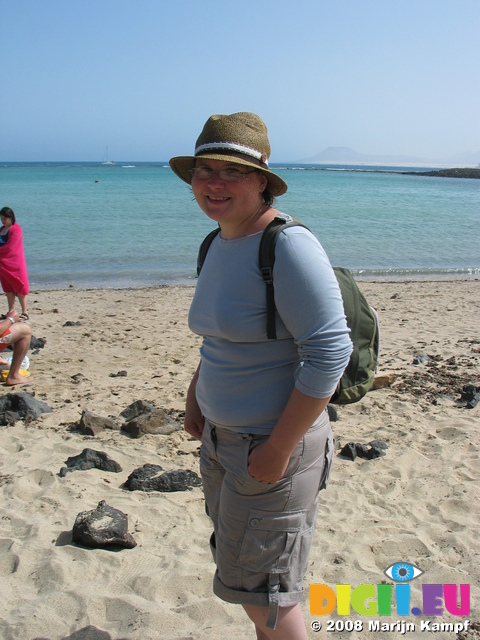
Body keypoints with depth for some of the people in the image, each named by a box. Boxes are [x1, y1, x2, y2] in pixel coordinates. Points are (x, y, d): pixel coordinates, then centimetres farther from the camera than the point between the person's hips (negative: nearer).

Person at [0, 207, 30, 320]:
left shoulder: (16, 229, -12)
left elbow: (9, 247, -18)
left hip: (15, 263, -8)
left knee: (19, 286, -6)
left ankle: (24, 312, -2)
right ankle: (11, 311, 16)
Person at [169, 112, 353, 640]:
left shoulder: (288, 246, -22)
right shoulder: (218, 244, 6)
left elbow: (329, 351, -25)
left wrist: (279, 448, -23)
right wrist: (196, 396, 15)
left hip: (274, 442, -9)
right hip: (221, 436, 9)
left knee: (260, 588, 7)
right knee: (237, 567, 25)